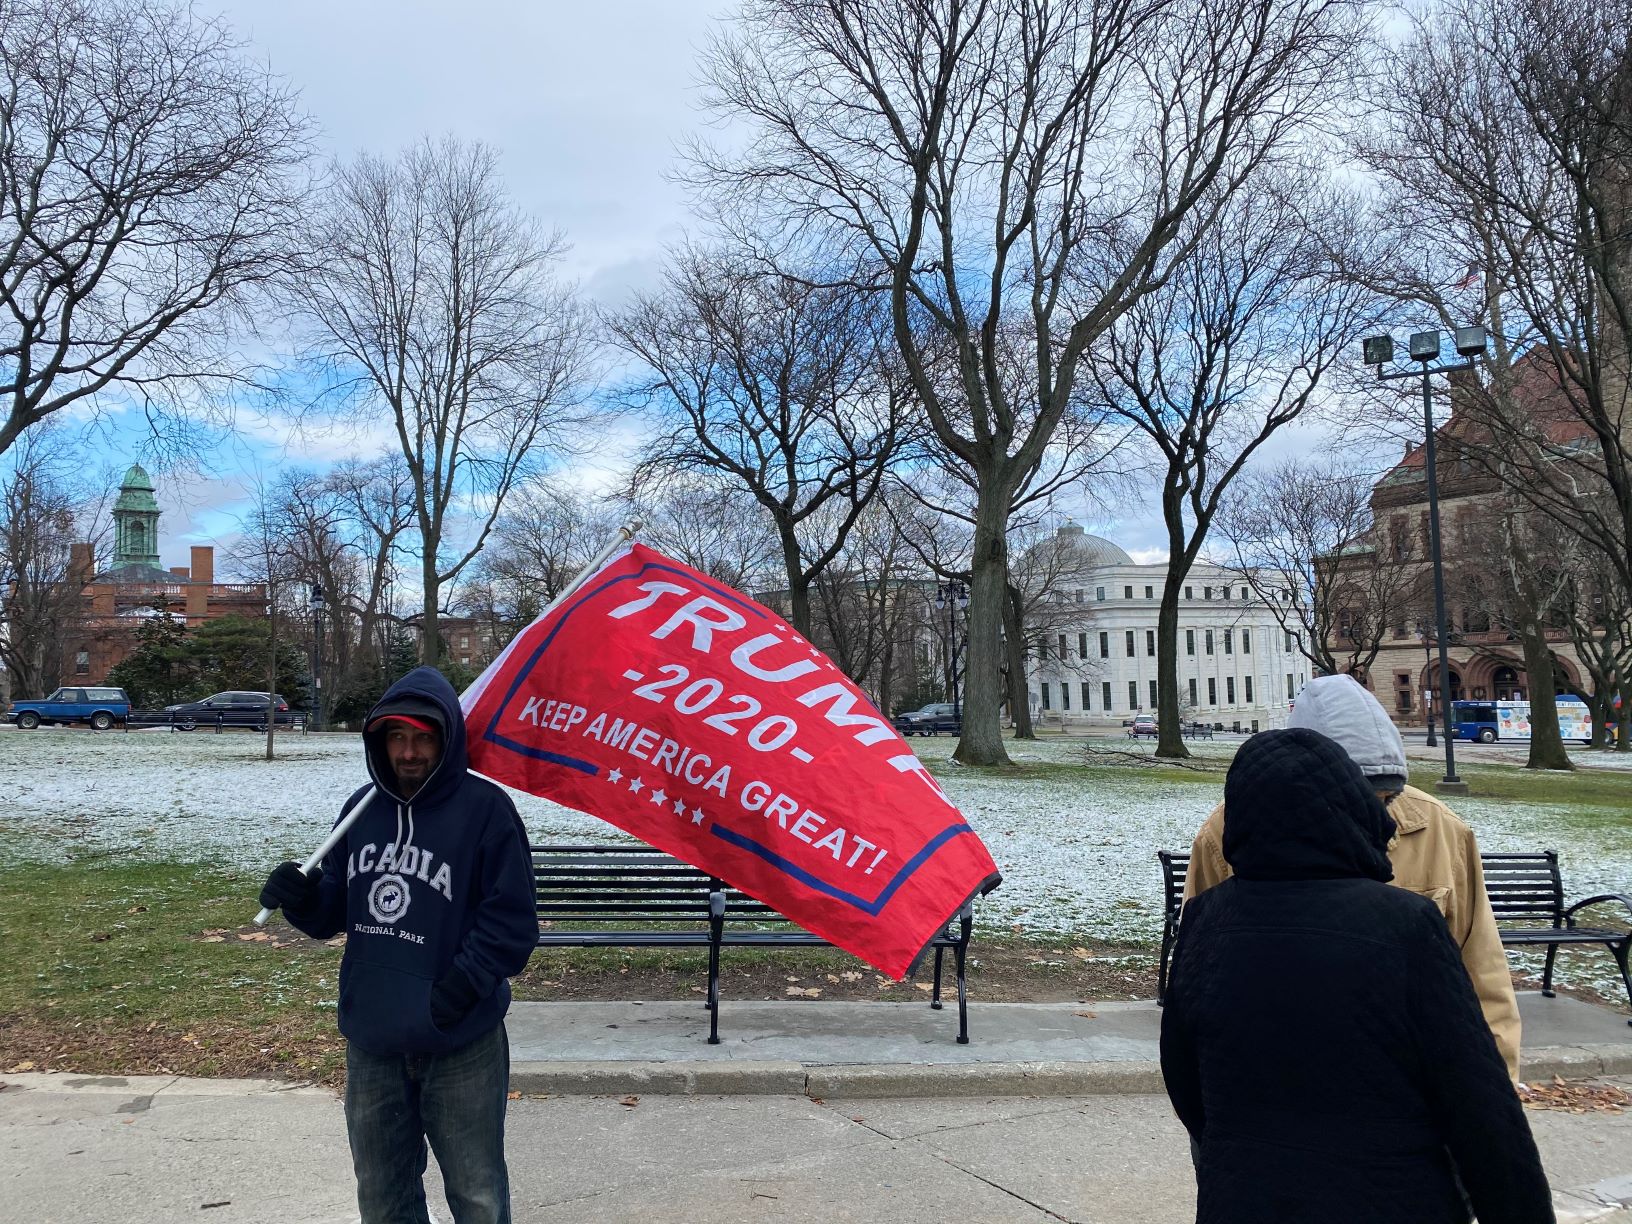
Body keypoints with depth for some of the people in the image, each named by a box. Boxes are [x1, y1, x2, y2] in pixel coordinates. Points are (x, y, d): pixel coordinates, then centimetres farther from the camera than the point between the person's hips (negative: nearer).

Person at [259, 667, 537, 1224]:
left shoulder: (485, 808, -12)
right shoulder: (362, 808, 6)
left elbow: (512, 924, -14)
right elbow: (335, 909, 13)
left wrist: (461, 986, -24)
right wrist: (302, 899, -7)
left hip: (460, 1047, -5)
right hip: (370, 1039, 6)